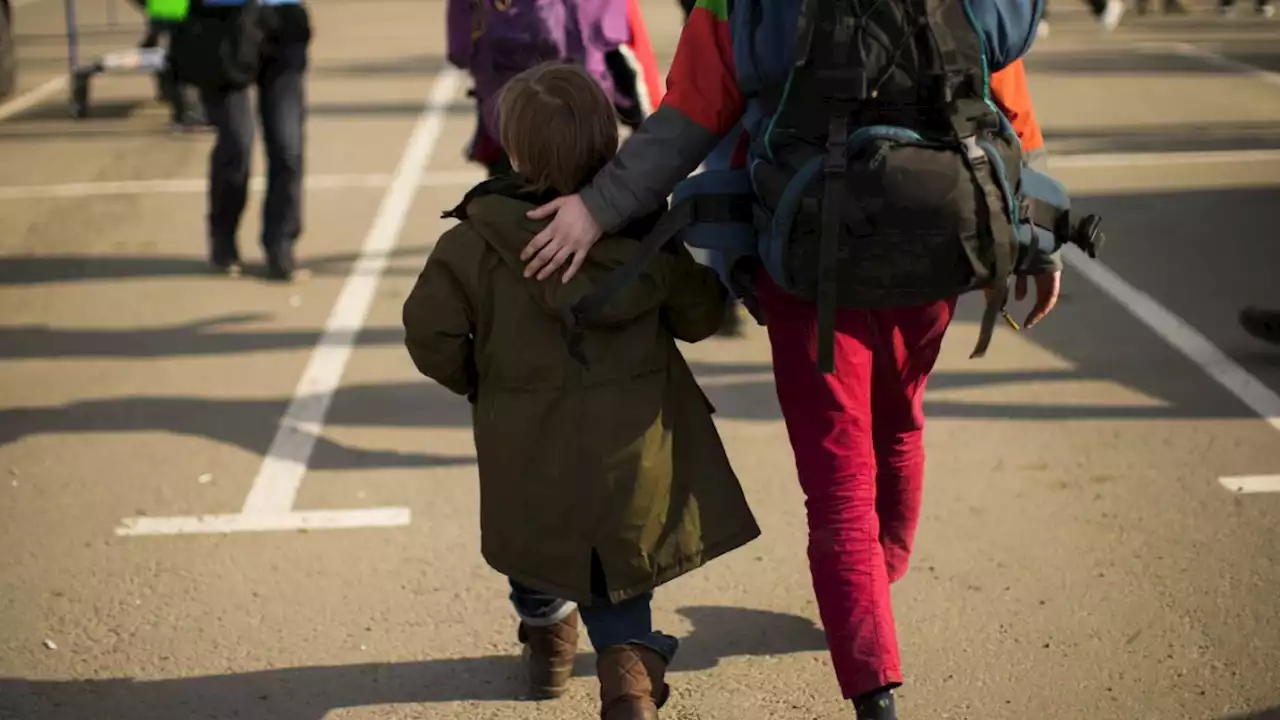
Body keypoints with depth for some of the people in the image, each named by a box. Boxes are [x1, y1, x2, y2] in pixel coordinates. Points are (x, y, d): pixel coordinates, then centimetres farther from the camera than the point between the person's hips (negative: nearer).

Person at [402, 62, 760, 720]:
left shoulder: (479, 239, -12)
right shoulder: (647, 230, -5)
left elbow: (430, 329, -12)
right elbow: (698, 316, 5)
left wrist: (473, 379, 7)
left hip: (528, 448, -1)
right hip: (632, 446, 1)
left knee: (537, 546, 28)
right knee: (617, 569, 18)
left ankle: (547, 640, 49)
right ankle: (629, 664, -4)